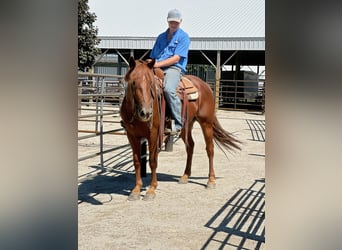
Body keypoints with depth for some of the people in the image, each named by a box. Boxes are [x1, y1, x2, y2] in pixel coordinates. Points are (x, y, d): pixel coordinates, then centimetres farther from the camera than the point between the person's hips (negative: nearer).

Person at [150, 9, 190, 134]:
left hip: (174, 68, -6)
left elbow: (176, 58, -7)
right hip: (157, 69, 6)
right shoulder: (161, 37, 23)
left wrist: (158, 64, -16)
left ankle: (178, 124, -29)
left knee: (169, 89, -35)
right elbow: (153, 57, 24)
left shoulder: (183, 37, 5)